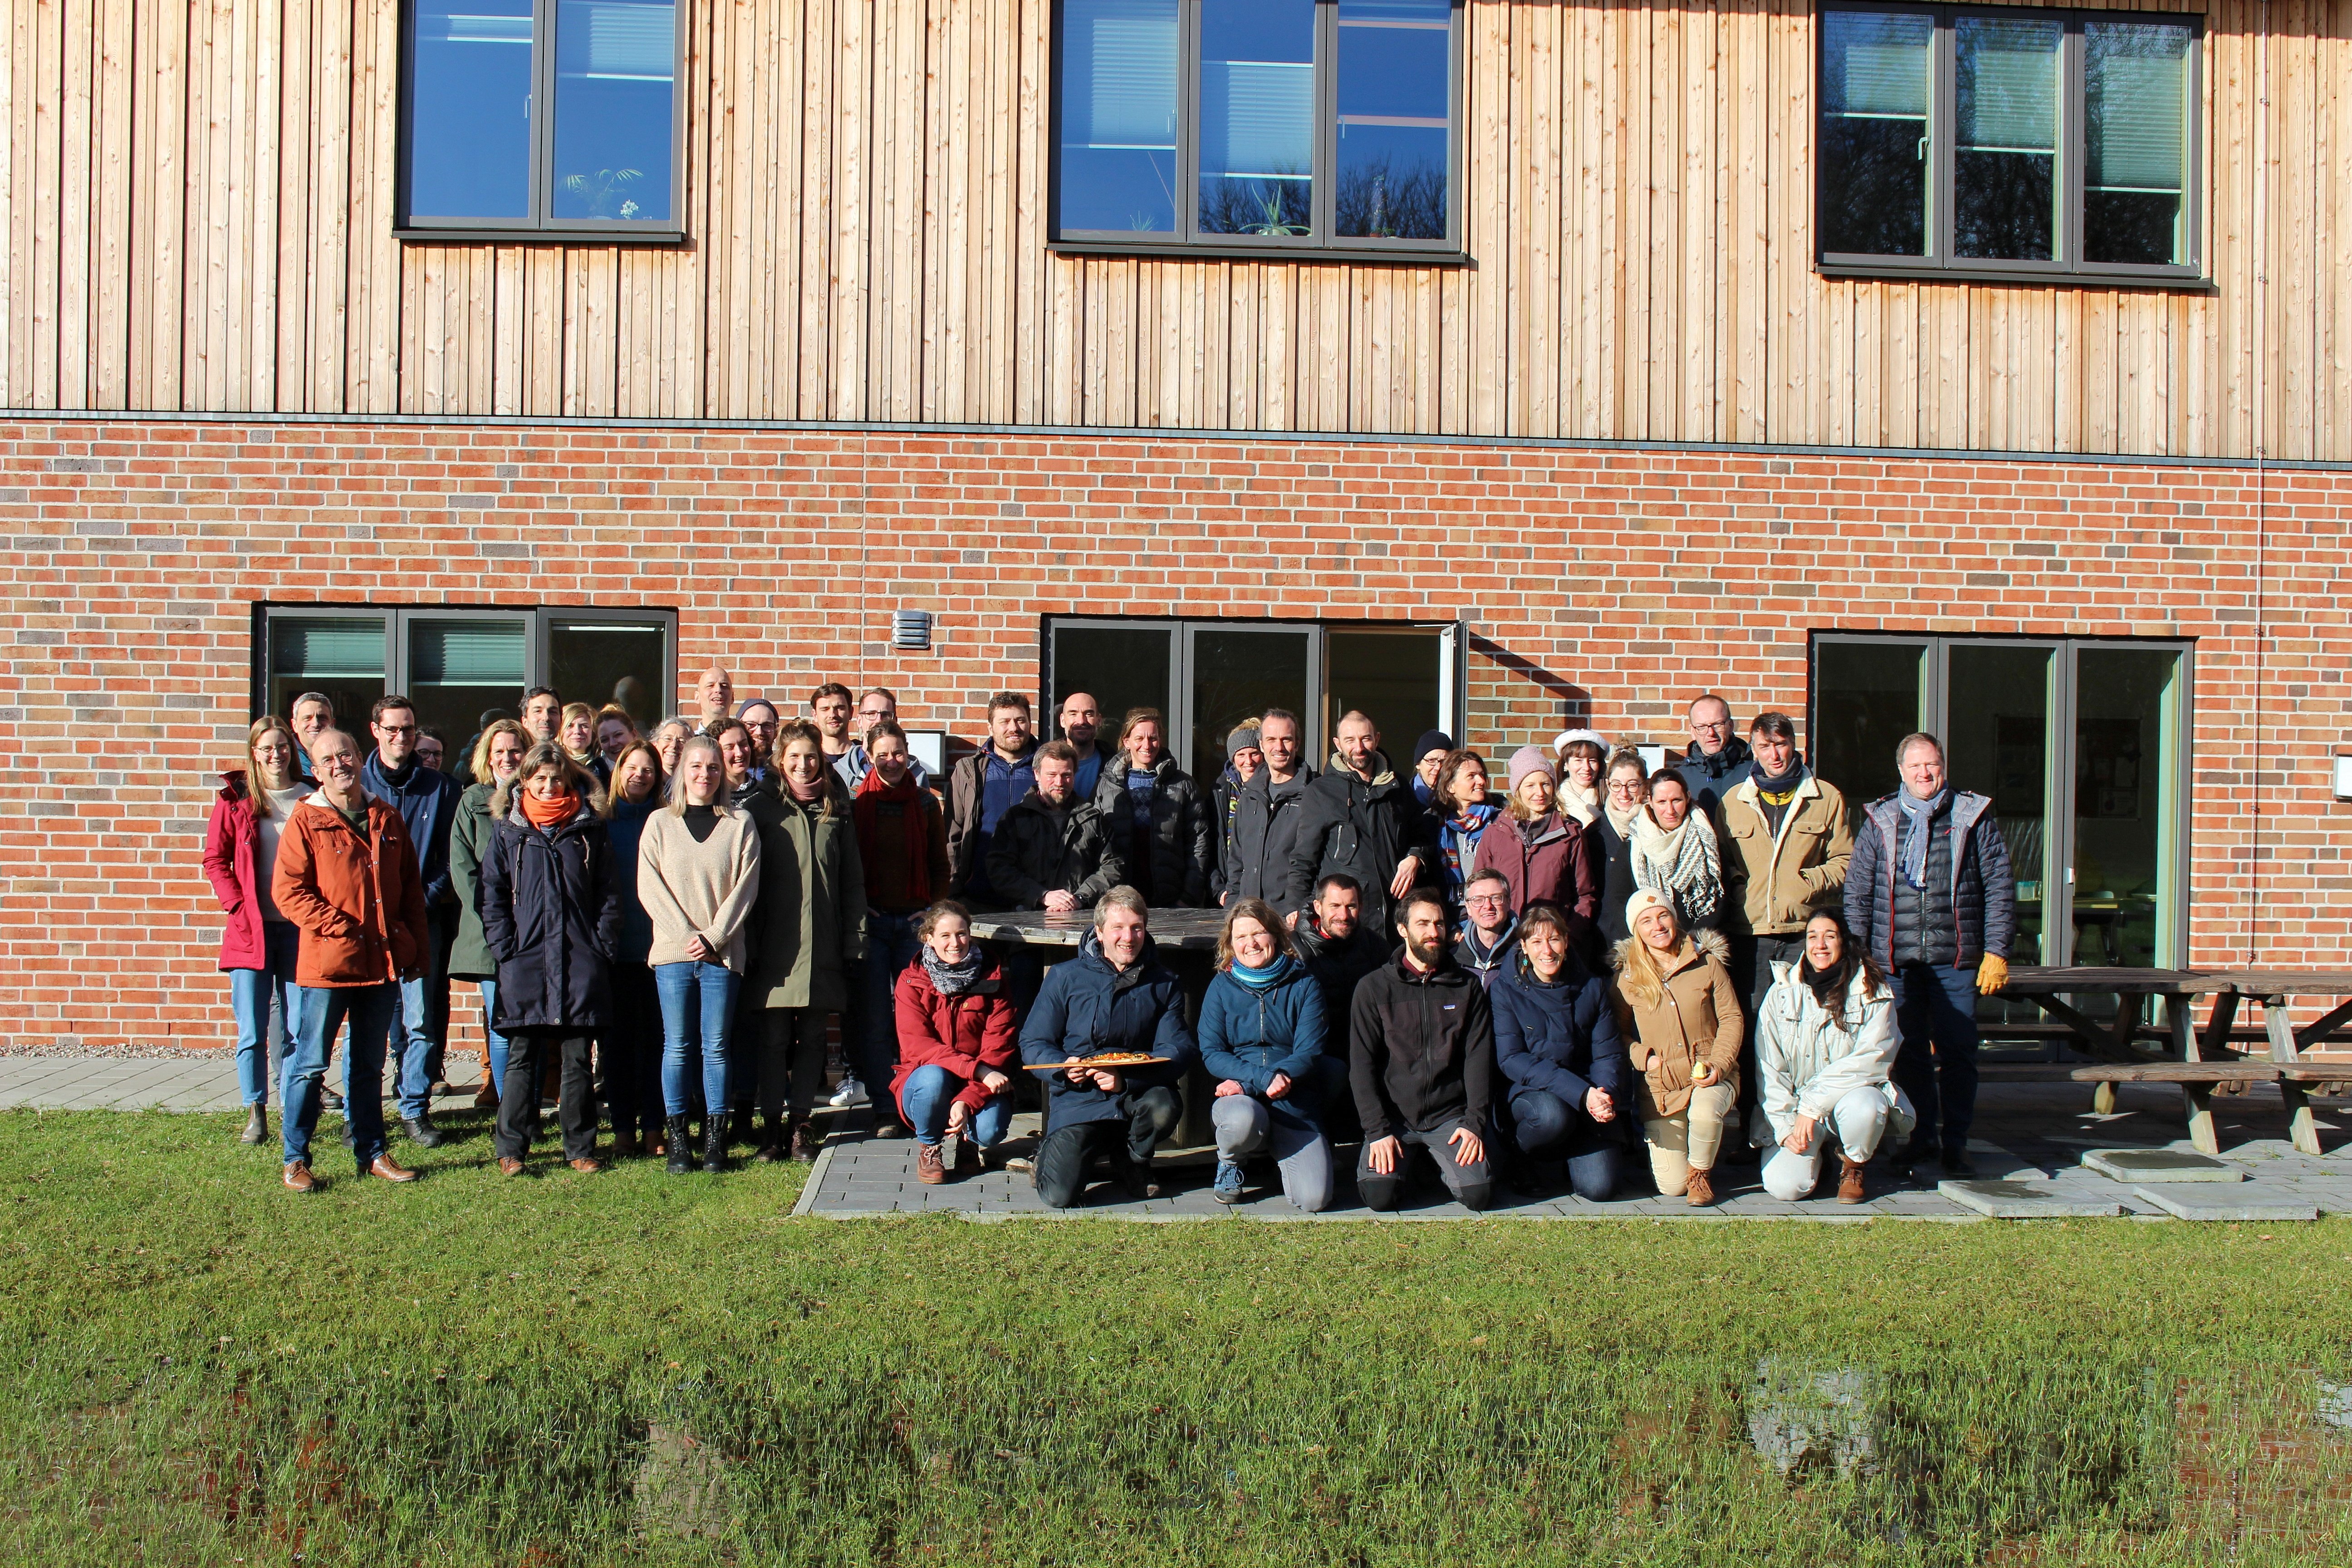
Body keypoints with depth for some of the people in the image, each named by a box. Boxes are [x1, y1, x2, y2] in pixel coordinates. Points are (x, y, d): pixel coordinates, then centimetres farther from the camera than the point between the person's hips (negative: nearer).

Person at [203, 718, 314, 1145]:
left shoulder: (310, 800, 5)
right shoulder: (236, 800, 3)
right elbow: (215, 860, 5)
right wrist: (237, 906, -6)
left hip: (298, 929, 1)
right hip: (251, 929, -1)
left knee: (298, 1030, 4)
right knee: (252, 1031, 1)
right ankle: (255, 1114, 9)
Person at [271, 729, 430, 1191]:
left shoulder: (388, 822, 10)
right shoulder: (305, 821, -4)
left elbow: (411, 889, 13)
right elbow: (287, 891, -10)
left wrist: (417, 949, 7)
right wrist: (341, 928, -17)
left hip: (383, 963, 5)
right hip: (326, 964, -4)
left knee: (369, 1066, 14)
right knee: (310, 1065, 1)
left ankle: (371, 1153, 23)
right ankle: (295, 1160, 11)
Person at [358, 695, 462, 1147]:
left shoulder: (438, 788, 8)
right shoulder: (356, 783, 7)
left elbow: (448, 856, 8)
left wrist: (428, 899, -6)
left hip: (423, 919, 0)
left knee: (421, 1020, -3)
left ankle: (416, 1109, 7)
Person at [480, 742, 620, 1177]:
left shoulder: (589, 830, 9)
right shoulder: (508, 830, 7)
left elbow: (609, 894, 8)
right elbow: (492, 894, 5)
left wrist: (603, 947, 0)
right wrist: (504, 947, -5)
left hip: (580, 960, 1)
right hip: (525, 960, -1)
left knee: (577, 1058, 5)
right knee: (522, 1056, 1)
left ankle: (581, 1148, 12)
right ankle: (511, 1148, 9)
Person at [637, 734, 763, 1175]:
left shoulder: (740, 823, 5)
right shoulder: (660, 823, 7)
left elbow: (746, 886, 0)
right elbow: (649, 888, 1)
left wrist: (714, 937, -10)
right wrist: (686, 935, -10)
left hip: (722, 953, 0)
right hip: (673, 952, 1)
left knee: (716, 1046, 3)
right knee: (678, 1047, 3)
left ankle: (716, 1139, 10)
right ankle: (677, 1140, 9)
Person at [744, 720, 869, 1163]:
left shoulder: (837, 811, 10)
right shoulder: (763, 810, 3)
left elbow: (853, 882, 11)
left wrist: (854, 941, 4)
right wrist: (751, 943, -6)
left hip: (823, 947, 2)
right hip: (776, 946, -2)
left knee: (812, 1037, 7)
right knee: (774, 1038, 2)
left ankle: (800, 1123, 15)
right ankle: (772, 1123, 10)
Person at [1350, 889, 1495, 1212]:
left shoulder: (1467, 988, 10)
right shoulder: (1374, 988, 3)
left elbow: (1479, 1058, 4)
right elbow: (1361, 1064, -2)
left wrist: (1474, 1123, -9)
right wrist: (1378, 1130, -12)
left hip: (1450, 1115, 1)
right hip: (1393, 1116, -1)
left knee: (1479, 1192, -20)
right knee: (1379, 1194, -22)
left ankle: (1442, 1163, 13)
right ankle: (1402, 1161, 11)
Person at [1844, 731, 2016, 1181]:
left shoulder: (1973, 816, 6)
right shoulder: (1879, 821, 9)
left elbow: (1999, 887, 5)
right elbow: (1857, 891, 9)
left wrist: (1996, 950, -2)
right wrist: (1859, 952, 1)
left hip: (1955, 957, -1)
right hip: (1896, 958, 1)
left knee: (1957, 1051, 2)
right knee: (1908, 1053, 6)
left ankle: (1956, 1142, 12)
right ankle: (1921, 1137, 18)